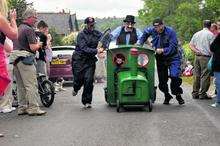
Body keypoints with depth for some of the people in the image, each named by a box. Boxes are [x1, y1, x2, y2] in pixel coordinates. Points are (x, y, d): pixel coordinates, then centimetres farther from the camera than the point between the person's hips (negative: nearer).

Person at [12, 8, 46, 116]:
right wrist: (39, 45, 4)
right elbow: (33, 47, -16)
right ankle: (33, 108, -9)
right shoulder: (29, 29, -10)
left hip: (15, 58, 9)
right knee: (31, 84, -8)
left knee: (21, 85, 11)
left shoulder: (19, 28, 19)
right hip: (25, 58, -9)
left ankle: (22, 108, 14)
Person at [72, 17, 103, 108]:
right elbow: (84, 48, -17)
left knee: (89, 80, -6)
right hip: (79, 60, -2)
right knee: (79, 79, 1)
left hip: (90, 60, 2)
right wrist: (96, 51, -28)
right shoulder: (81, 35, -7)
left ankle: (87, 101, 4)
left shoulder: (97, 34, 6)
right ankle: (76, 88, 39)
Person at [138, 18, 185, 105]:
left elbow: (173, 47, -20)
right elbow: (145, 32, 21)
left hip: (172, 57, -4)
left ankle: (178, 95, -2)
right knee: (162, 79, 6)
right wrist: (140, 43, 13)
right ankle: (167, 96, 25)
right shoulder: (152, 30, -3)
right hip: (160, 58, 5)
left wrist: (162, 50, -25)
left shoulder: (170, 32, -17)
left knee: (175, 77, -19)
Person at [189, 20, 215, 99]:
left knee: (196, 75, 10)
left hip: (197, 57, 6)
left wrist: (196, 51, 0)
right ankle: (202, 94, -2)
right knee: (205, 76, -2)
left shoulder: (196, 34, 13)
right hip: (206, 57, -6)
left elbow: (190, 45, 9)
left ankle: (195, 93, 15)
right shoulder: (210, 34, -6)